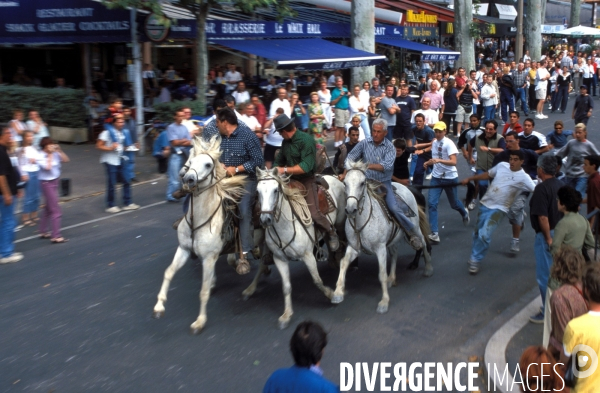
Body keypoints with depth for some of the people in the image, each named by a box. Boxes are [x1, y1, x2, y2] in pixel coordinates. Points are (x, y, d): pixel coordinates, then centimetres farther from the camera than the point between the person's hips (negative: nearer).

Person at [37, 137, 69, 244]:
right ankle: (56, 236, -5)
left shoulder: (55, 154, 1)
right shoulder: (40, 157, -16)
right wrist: (50, 155, -19)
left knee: (48, 208, 18)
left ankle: (43, 232, 32)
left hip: (55, 182, 8)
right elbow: (48, 167, -28)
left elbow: (66, 160, 0)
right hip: (47, 183, -8)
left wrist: (59, 151, -9)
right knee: (56, 210, -9)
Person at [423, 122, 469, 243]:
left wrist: (439, 160, -41)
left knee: (454, 204, 15)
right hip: (436, 177, 5)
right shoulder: (434, 142, 4)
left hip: (450, 178, -5)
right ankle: (434, 233, -9)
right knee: (432, 203, -11)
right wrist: (428, 162, 0)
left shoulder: (449, 143, -16)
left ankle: (464, 213, 51)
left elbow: (453, 162, -27)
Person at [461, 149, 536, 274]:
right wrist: (469, 179, 19)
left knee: (484, 236, -19)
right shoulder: (502, 165, 4)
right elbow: (487, 175, 18)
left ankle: (475, 261, 0)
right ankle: (475, 257, 36)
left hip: (498, 209, -5)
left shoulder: (523, 177, -11)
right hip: (485, 203, 5)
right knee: (477, 233, 15)